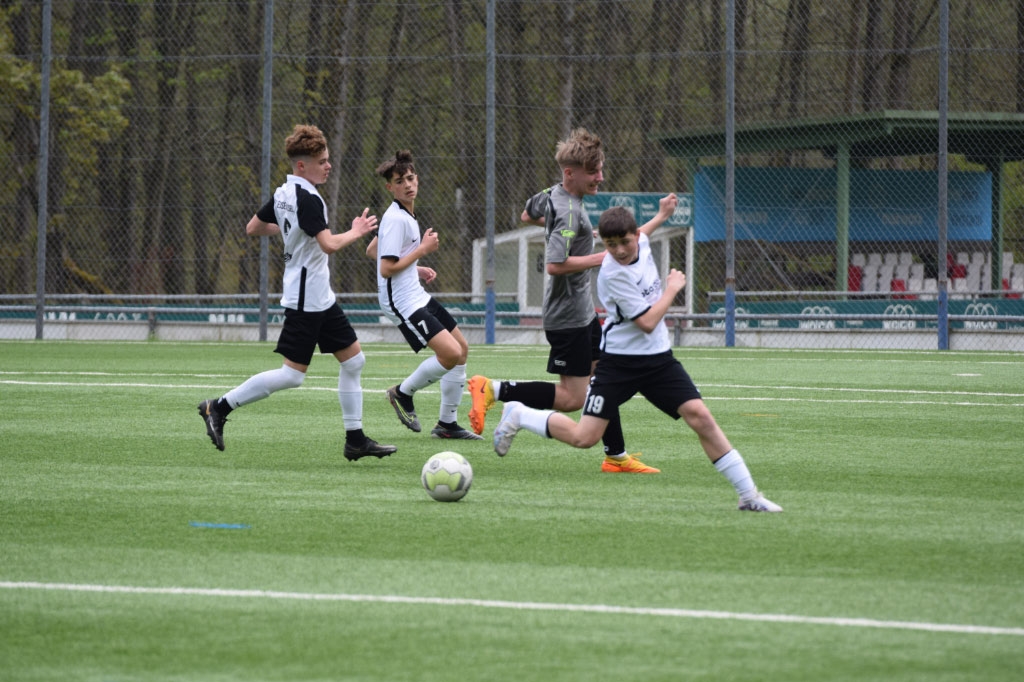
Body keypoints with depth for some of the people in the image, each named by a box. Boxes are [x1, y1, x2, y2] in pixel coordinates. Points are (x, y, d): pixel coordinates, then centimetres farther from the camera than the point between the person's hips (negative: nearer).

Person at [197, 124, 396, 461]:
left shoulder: (283, 193, 9)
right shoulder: (307, 199, -20)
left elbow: (253, 228, 18)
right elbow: (329, 244, -28)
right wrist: (357, 232, -11)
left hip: (320, 297, 10)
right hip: (306, 298, -10)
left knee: (353, 360, 11)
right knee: (293, 374, -8)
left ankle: (355, 439, 14)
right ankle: (219, 407, -2)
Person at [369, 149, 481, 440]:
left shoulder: (404, 215, 11)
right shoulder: (396, 219, -19)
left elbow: (372, 250, 23)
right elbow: (386, 269, -24)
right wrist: (422, 249, -16)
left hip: (417, 296, 11)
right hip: (402, 303, -11)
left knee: (461, 348, 13)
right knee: (451, 353, -21)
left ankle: (447, 423, 19)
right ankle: (404, 393, 3)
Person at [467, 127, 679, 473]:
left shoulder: (553, 195, 4)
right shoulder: (569, 211, -24)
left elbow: (528, 215, 26)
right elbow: (555, 264, -32)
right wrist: (603, 258, -25)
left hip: (583, 311, 10)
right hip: (568, 315, -10)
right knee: (571, 398, -6)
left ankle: (616, 456, 21)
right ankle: (492, 390, -4)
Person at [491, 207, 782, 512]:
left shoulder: (642, 243, 0)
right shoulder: (613, 274, -22)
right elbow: (647, 323, -21)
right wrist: (672, 289, -11)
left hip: (658, 357, 5)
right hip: (621, 359, -5)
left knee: (699, 415, -10)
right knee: (584, 438, -7)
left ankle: (748, 495, -8)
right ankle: (518, 415, 17)